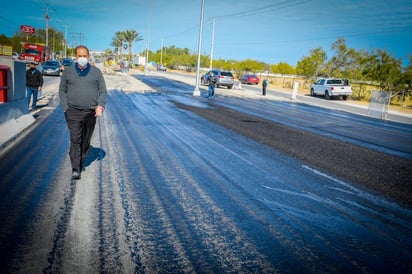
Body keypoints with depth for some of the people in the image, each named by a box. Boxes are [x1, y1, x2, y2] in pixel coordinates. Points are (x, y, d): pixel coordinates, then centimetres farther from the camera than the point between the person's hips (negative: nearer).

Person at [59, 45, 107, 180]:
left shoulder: (96, 72, 6)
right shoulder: (68, 72, 6)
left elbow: (103, 91, 8)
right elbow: (62, 91, 11)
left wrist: (100, 106, -5)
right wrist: (65, 107, 0)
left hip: (91, 112, 1)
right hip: (73, 112, -1)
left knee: (86, 140, 10)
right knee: (75, 140, -8)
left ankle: (81, 162, 27)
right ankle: (75, 169, -6)